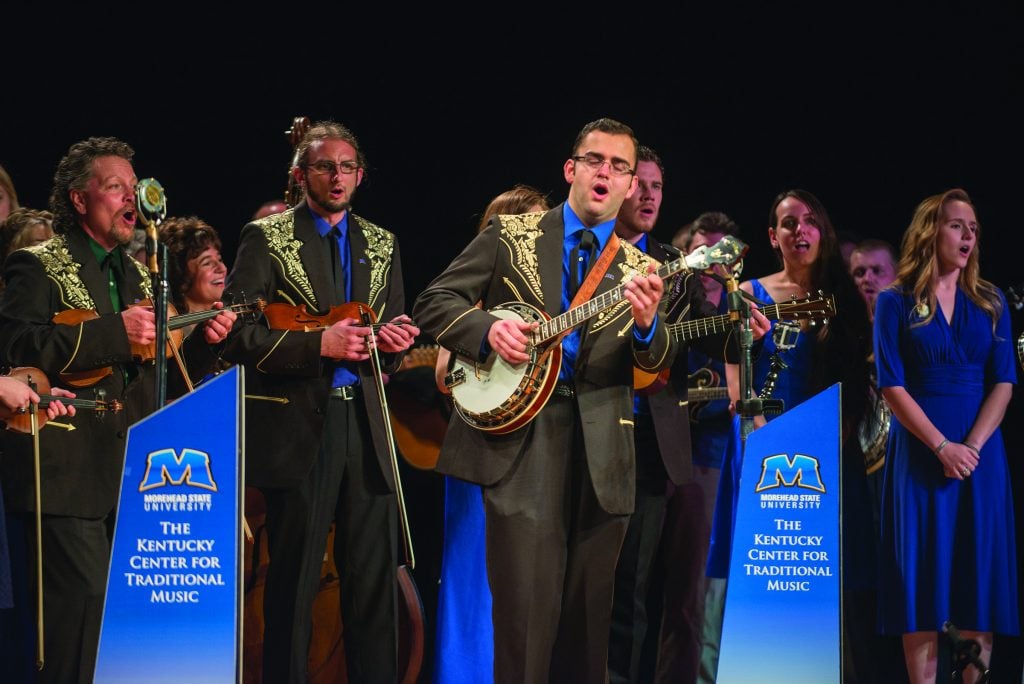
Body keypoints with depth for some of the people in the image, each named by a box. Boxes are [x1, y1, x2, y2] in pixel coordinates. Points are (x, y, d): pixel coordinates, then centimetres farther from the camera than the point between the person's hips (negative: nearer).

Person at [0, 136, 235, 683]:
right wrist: (114, 332, -20)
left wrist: (201, 341, 4)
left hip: (132, 472, 7)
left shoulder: (137, 277, 21)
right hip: (68, 472, -7)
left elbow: (159, 373, 24)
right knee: (85, 597, -15)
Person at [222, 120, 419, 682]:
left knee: (375, 579, 2)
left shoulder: (380, 245, 17)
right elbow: (238, 334, -7)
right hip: (297, 428, -4)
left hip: (365, 426, 4)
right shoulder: (266, 238, 1)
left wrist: (392, 344, -2)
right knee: (294, 583, -1)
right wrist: (318, 344, -18)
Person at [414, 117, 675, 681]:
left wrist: (646, 323, -21)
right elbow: (433, 303, 6)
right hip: (518, 438, -3)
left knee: (588, 609, 6)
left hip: (600, 449, 3)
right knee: (527, 603, -11)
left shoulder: (641, 270, 12)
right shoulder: (510, 235, 8)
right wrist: (488, 329, -13)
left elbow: (657, 365, 1)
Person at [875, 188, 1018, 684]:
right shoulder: (896, 303, 1)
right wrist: (942, 446, -14)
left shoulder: (990, 304, 10)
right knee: (923, 573, -4)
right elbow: (892, 385, -5)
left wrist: (972, 446, -11)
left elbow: (1004, 382, 3)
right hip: (919, 453, -3)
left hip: (980, 454, 3)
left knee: (981, 574, 0)